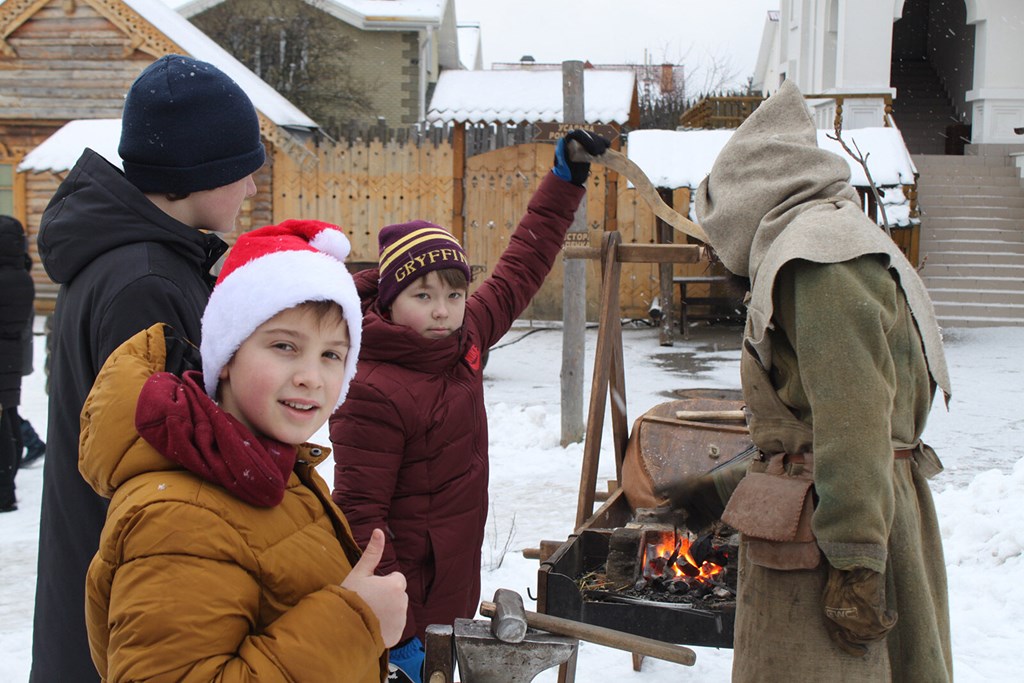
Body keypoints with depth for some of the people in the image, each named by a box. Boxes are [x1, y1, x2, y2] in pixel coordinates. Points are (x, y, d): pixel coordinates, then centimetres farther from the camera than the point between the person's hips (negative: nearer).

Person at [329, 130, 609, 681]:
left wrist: (566, 179, 17)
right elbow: (359, 514, -21)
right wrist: (396, 634, -22)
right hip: (409, 597, -8)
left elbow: (520, 269, 16)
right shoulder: (374, 393, -21)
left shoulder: (466, 340, 2)